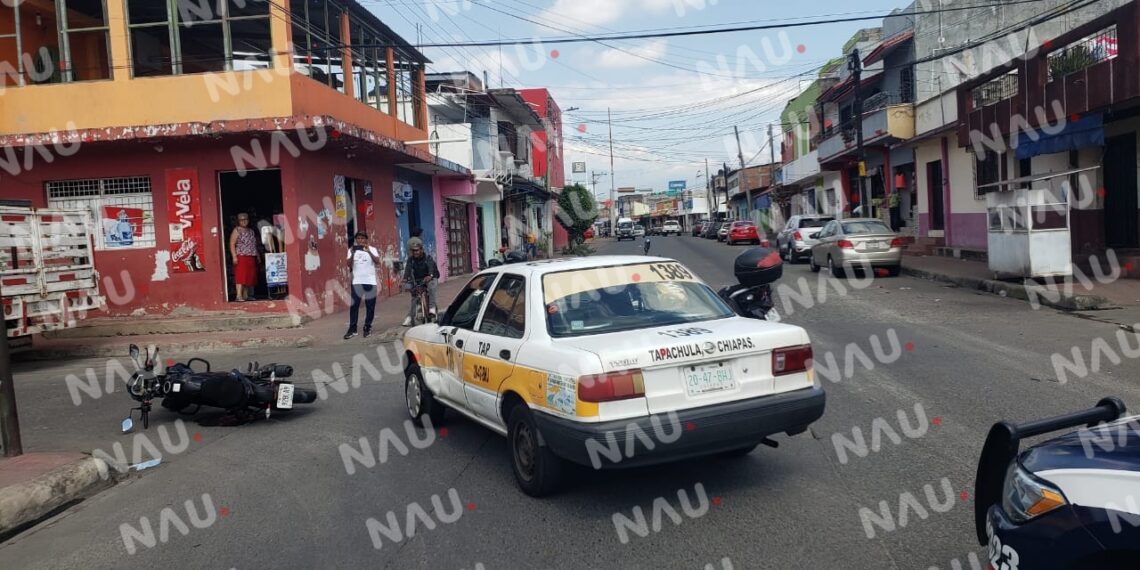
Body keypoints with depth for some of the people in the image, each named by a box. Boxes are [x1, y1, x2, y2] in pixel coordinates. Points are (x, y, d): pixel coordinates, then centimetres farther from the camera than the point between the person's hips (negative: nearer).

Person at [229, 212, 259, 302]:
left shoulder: (251, 231, 17)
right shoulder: (236, 231, -2)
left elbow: (255, 245, 22)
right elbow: (232, 244, -8)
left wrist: (257, 256, 17)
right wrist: (234, 256, -18)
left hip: (251, 258, 7)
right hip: (241, 257, -7)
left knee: (250, 277, 6)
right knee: (240, 276, -12)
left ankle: (246, 295, 12)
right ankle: (239, 296, -16)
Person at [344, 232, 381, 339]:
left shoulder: (372, 249, 3)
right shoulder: (351, 250, 7)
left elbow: (377, 262, -12)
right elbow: (349, 265, -3)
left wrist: (369, 252, -24)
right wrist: (352, 254, -17)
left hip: (370, 281, -1)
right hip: (356, 281, 1)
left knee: (370, 306, 3)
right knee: (354, 305, -3)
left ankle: (367, 328, 12)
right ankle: (352, 329, 1)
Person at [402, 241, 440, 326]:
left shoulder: (427, 257, -14)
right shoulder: (411, 259, -5)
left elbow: (430, 266, -33)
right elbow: (408, 269, -20)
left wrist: (430, 276, -54)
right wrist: (405, 279, -39)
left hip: (429, 278, -3)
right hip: (417, 280, 4)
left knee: (431, 285, -35)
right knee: (414, 297, -6)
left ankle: (432, 307, -34)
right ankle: (410, 317, -3)